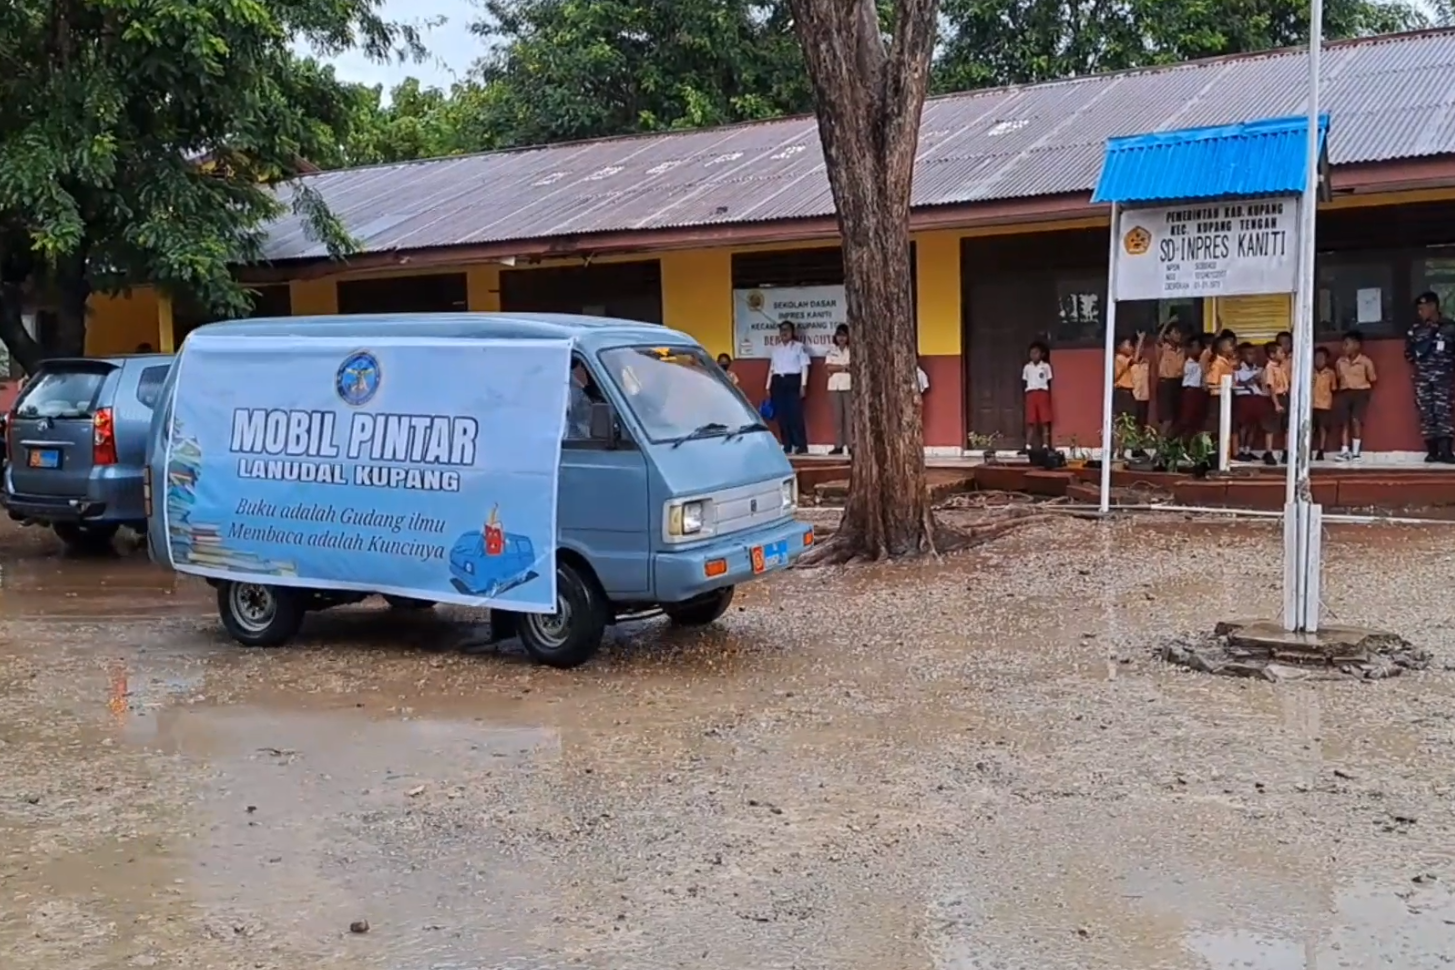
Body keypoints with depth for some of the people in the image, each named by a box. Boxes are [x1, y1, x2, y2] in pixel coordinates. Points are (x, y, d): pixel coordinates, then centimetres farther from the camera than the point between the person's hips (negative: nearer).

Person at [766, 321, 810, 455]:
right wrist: (769, 386, 13)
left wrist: (803, 385, -10)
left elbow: (804, 366, -2)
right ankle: (787, 447, 7)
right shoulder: (775, 348, 17)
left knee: (796, 414, -10)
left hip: (793, 381, -5)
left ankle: (801, 446, -7)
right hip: (778, 381, 5)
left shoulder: (799, 346, 2)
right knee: (781, 415, 2)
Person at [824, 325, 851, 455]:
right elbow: (828, 367, 0)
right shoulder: (831, 350, 12)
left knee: (849, 415, -6)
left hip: (848, 386, -3)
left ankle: (851, 445, -7)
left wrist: (836, 368, -9)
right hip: (834, 386, 3)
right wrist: (843, 367, -8)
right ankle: (838, 445, 3)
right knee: (837, 416, 2)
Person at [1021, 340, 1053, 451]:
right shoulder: (1027, 367, 10)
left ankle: (1045, 445, -1)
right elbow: (1024, 382, 12)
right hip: (1030, 394, 2)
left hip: (1043, 393, -2)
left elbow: (1049, 382, 5)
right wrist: (1025, 396, 3)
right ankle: (1028, 446, -1)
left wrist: (1049, 397, -2)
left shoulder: (1046, 366, 4)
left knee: (1045, 421, -4)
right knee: (1030, 422, -1)